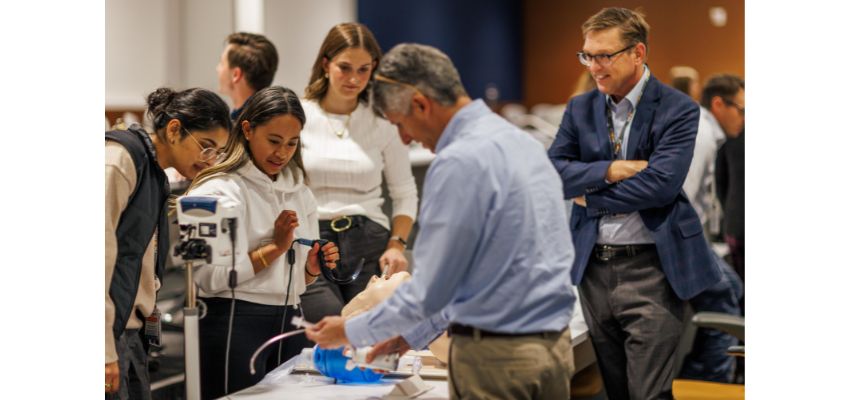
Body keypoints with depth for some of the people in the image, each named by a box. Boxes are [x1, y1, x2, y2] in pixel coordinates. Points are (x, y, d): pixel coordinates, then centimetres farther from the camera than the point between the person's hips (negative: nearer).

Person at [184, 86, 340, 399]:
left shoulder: (299, 193, 15)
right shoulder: (220, 190, -7)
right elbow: (209, 277, -17)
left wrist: (312, 269, 0)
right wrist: (275, 247, -13)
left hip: (288, 323, 7)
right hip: (235, 324, -6)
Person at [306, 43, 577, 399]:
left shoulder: (459, 162, -18)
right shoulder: (522, 142, 10)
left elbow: (429, 291, -14)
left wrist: (350, 332, 0)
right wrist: (413, 334, 20)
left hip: (497, 357, -8)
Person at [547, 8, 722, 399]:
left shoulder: (677, 109, -7)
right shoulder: (580, 109, 9)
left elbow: (661, 184, -18)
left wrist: (590, 197, -8)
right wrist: (610, 170, -15)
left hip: (650, 268, -5)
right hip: (593, 267, 5)